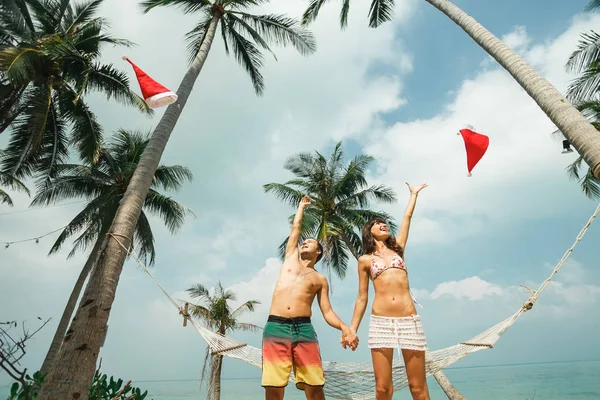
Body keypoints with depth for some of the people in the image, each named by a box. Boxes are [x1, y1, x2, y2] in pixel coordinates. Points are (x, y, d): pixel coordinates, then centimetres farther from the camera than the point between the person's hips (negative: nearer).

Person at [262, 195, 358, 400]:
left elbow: (327, 312, 12)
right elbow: (295, 228, 30)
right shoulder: (291, 258, 23)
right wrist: (302, 206, 45)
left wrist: (343, 327, -8)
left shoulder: (320, 279, 19)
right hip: (275, 327, 1)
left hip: (304, 329, 0)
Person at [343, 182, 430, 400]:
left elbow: (407, 216, 22)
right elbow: (362, 298, 12)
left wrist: (414, 194, 34)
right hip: (380, 321, -1)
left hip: (409, 320, 2)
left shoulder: (397, 249, 17)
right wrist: (352, 329, 8)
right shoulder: (365, 260, 12)